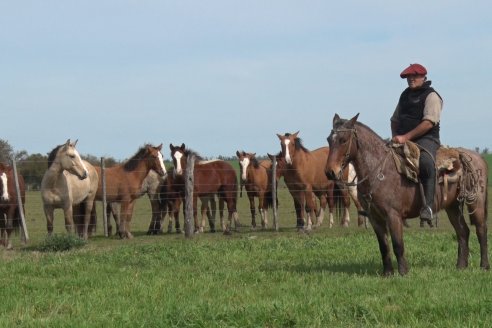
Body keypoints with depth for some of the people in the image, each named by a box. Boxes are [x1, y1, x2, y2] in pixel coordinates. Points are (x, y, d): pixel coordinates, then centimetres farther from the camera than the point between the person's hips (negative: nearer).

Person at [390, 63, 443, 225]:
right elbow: (395, 119, 29)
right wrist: (395, 137, 9)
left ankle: (428, 206, -40)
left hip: (426, 139, -8)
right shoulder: (405, 95, 21)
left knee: (425, 162, -37)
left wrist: (406, 137, -21)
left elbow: (428, 122, -15)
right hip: (403, 139, 8)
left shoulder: (431, 96, -2)